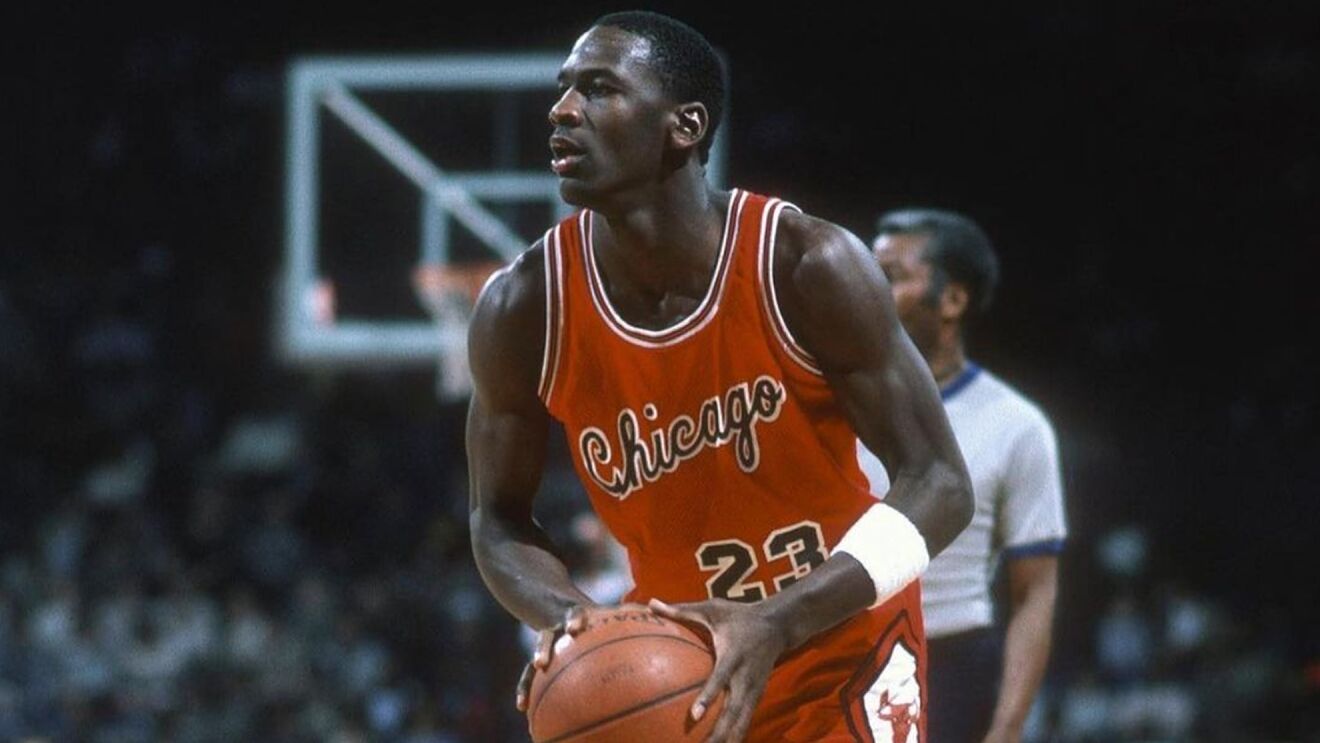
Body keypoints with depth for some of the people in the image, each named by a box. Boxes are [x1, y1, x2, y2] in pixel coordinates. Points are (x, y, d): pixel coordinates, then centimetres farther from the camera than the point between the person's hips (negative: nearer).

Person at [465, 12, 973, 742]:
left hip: (843, 661, -3)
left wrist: (777, 624, -33)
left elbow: (939, 483, -19)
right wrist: (565, 615, -24)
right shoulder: (524, 308, -14)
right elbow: (498, 518, 1)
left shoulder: (810, 267, -22)